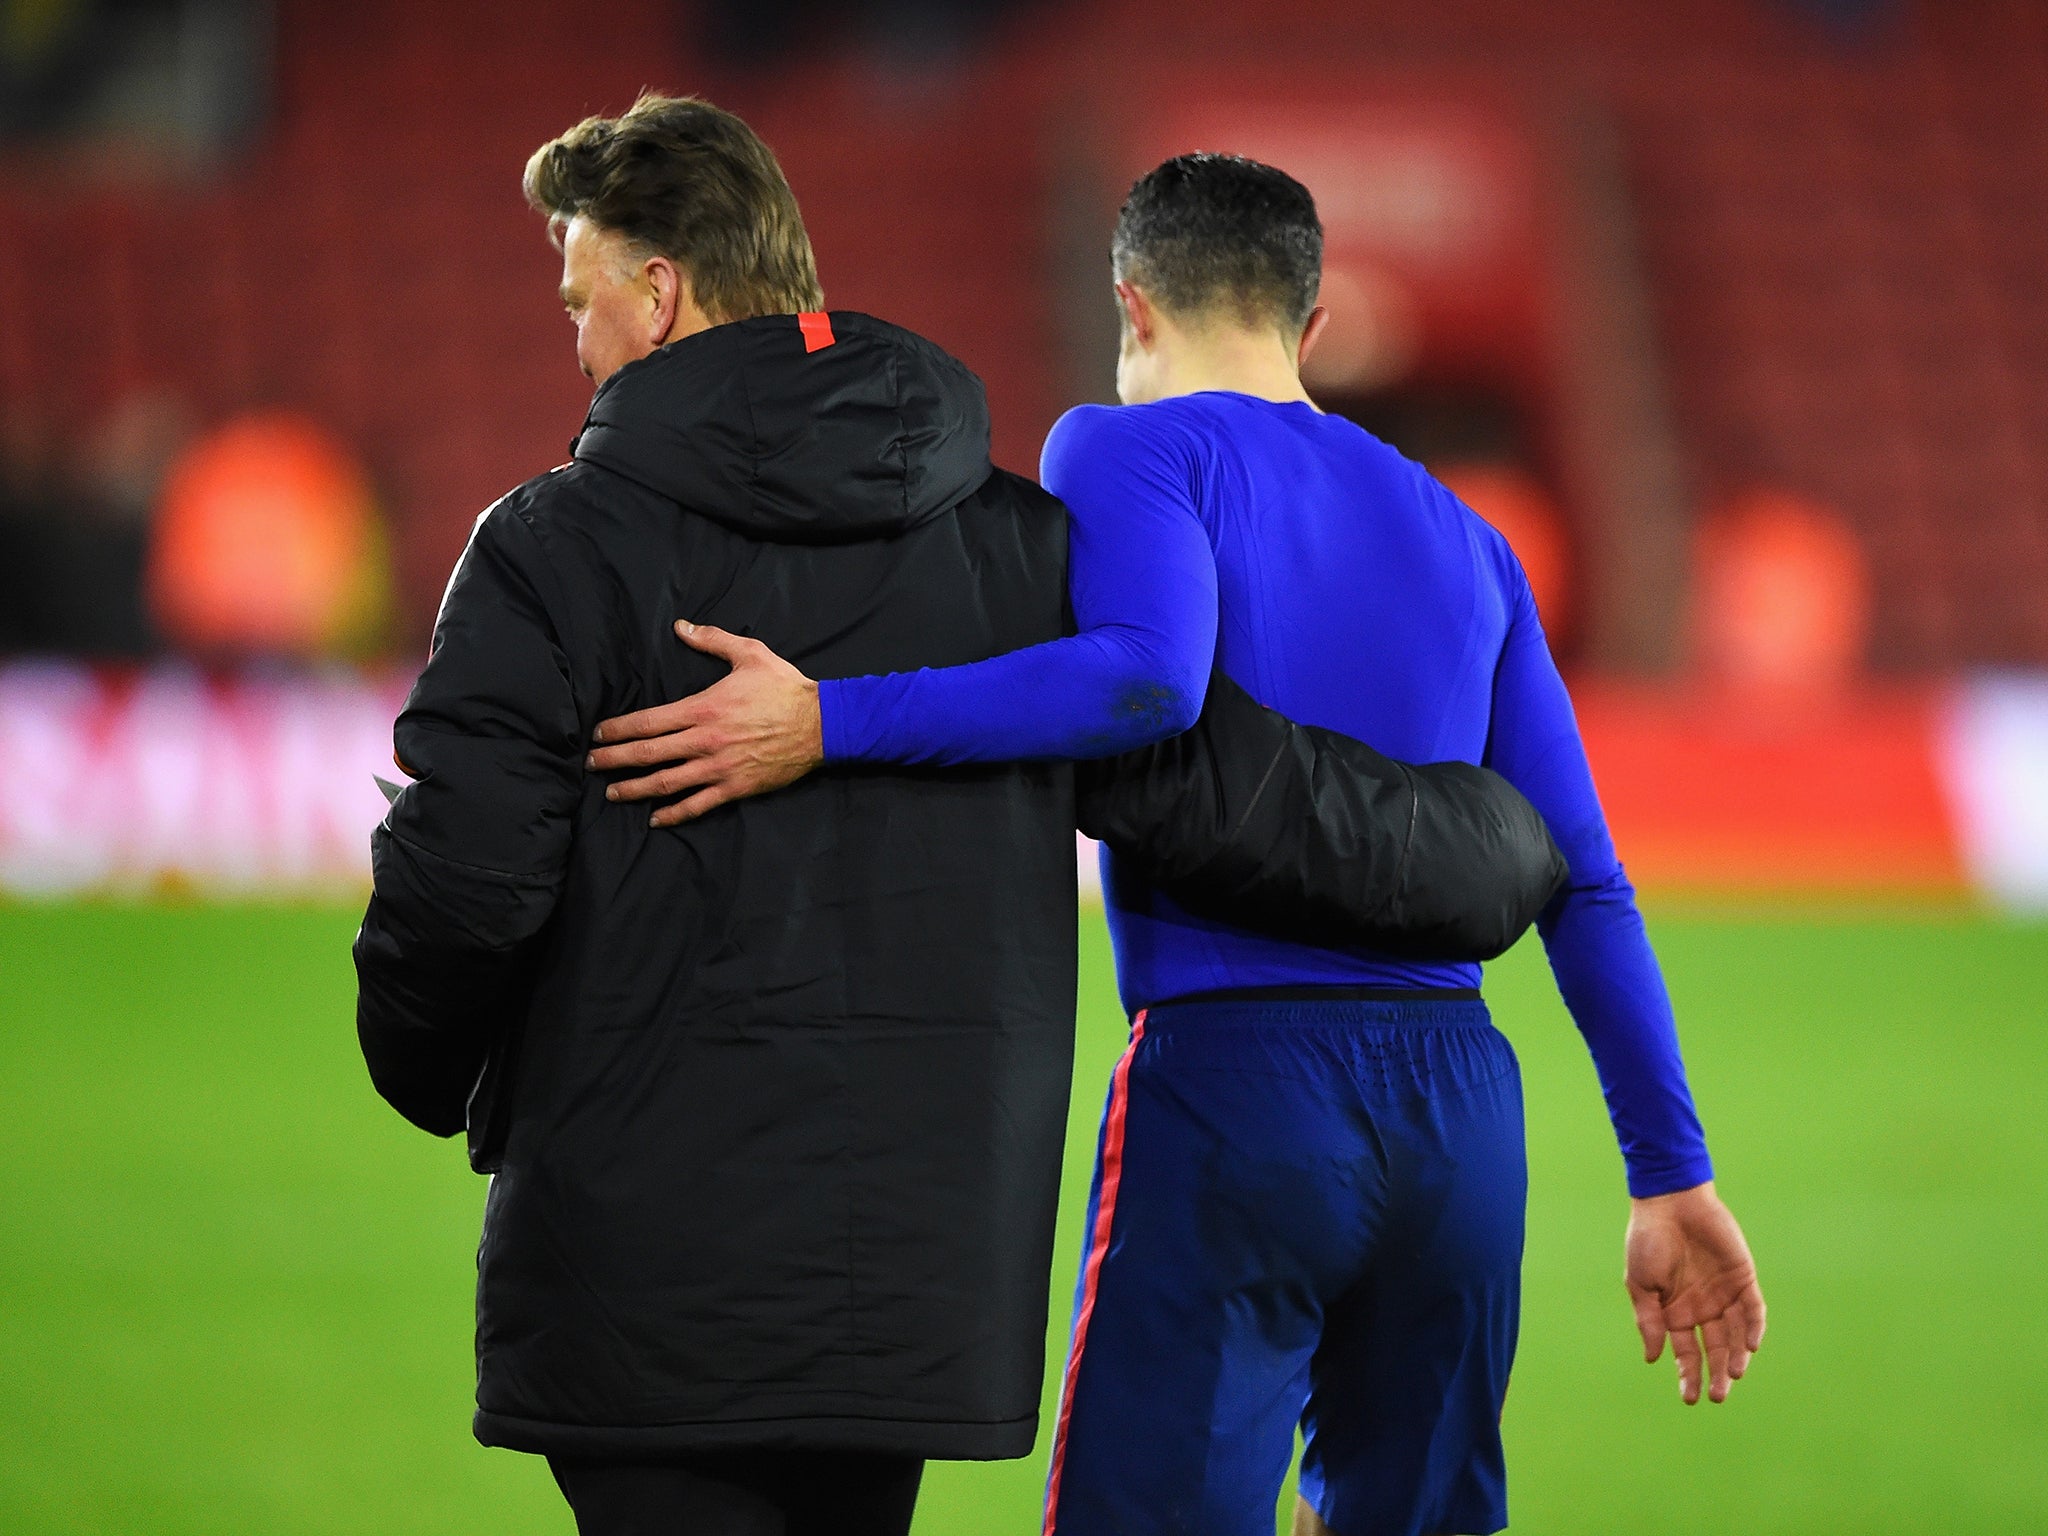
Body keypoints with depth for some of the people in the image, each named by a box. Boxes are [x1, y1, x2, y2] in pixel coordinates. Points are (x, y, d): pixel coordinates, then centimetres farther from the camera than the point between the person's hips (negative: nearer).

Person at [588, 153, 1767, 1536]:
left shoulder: (1130, 451, 2)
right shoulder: (1459, 537, 20)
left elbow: (1151, 678, -20)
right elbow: (1582, 883, 15)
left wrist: (826, 723, -21)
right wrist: (1672, 1173, 16)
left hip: (1228, 1073, -6)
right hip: (1461, 1112, 6)